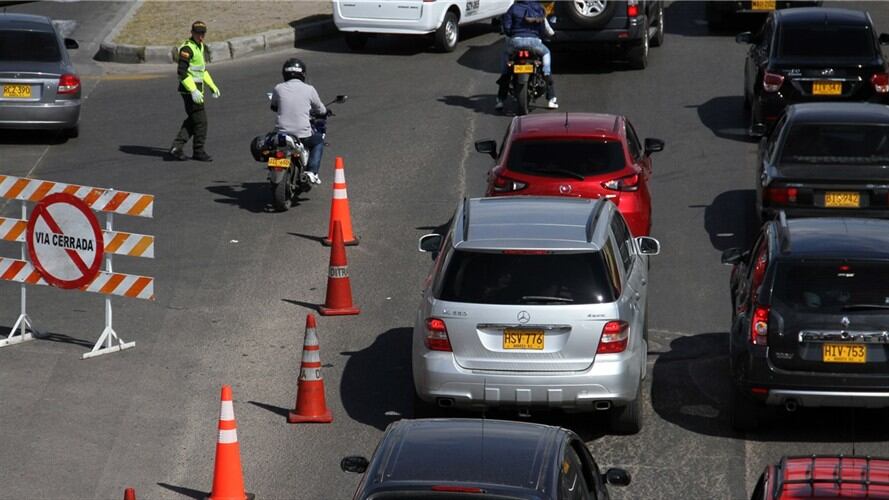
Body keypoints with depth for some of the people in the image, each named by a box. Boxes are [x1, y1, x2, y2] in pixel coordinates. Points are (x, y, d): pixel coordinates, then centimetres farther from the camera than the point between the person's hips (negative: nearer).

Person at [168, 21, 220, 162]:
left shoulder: (201, 47, 13)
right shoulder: (187, 48, -17)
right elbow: (182, 72, -22)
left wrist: (212, 86, 21)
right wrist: (194, 91, -27)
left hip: (197, 89, 10)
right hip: (189, 90, -10)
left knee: (192, 120, 12)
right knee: (201, 120, -4)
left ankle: (176, 147, 12)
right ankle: (199, 151, 7)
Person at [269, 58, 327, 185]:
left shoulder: (279, 88, 0)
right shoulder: (309, 90, -4)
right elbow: (321, 111, 10)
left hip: (282, 131, 2)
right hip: (303, 135, -2)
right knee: (319, 140, 29)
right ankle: (312, 171, 11)